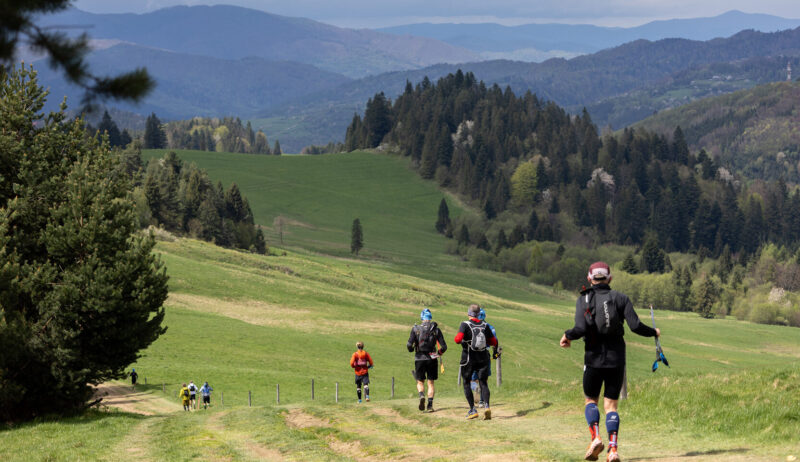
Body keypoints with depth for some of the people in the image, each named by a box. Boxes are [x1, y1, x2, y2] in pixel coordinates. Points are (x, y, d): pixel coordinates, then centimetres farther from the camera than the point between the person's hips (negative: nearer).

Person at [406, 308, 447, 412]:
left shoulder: (416, 328, -3)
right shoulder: (436, 329, 0)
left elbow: (409, 345, -10)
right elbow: (444, 347, -3)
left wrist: (411, 349, 12)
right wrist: (439, 353, 16)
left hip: (419, 359, -1)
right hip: (432, 359, 1)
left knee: (420, 382, 12)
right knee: (431, 383, 10)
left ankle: (421, 396, -18)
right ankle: (430, 405, -2)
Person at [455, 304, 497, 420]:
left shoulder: (465, 324, -9)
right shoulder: (484, 325, 3)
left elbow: (458, 339, -23)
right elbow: (494, 342, 6)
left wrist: (460, 340, -1)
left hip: (468, 359, -3)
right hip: (483, 359, 3)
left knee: (466, 383, 11)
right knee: (483, 383, 6)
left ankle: (472, 410, 3)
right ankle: (486, 406, -19)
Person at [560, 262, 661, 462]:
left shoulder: (584, 299, -2)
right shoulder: (620, 298, 1)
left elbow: (581, 328, -15)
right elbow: (635, 326, -8)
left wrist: (567, 336, 5)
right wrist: (653, 332, 11)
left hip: (594, 357, -1)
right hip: (617, 358, 1)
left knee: (590, 400, 17)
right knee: (611, 404, 7)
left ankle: (595, 438, -7)